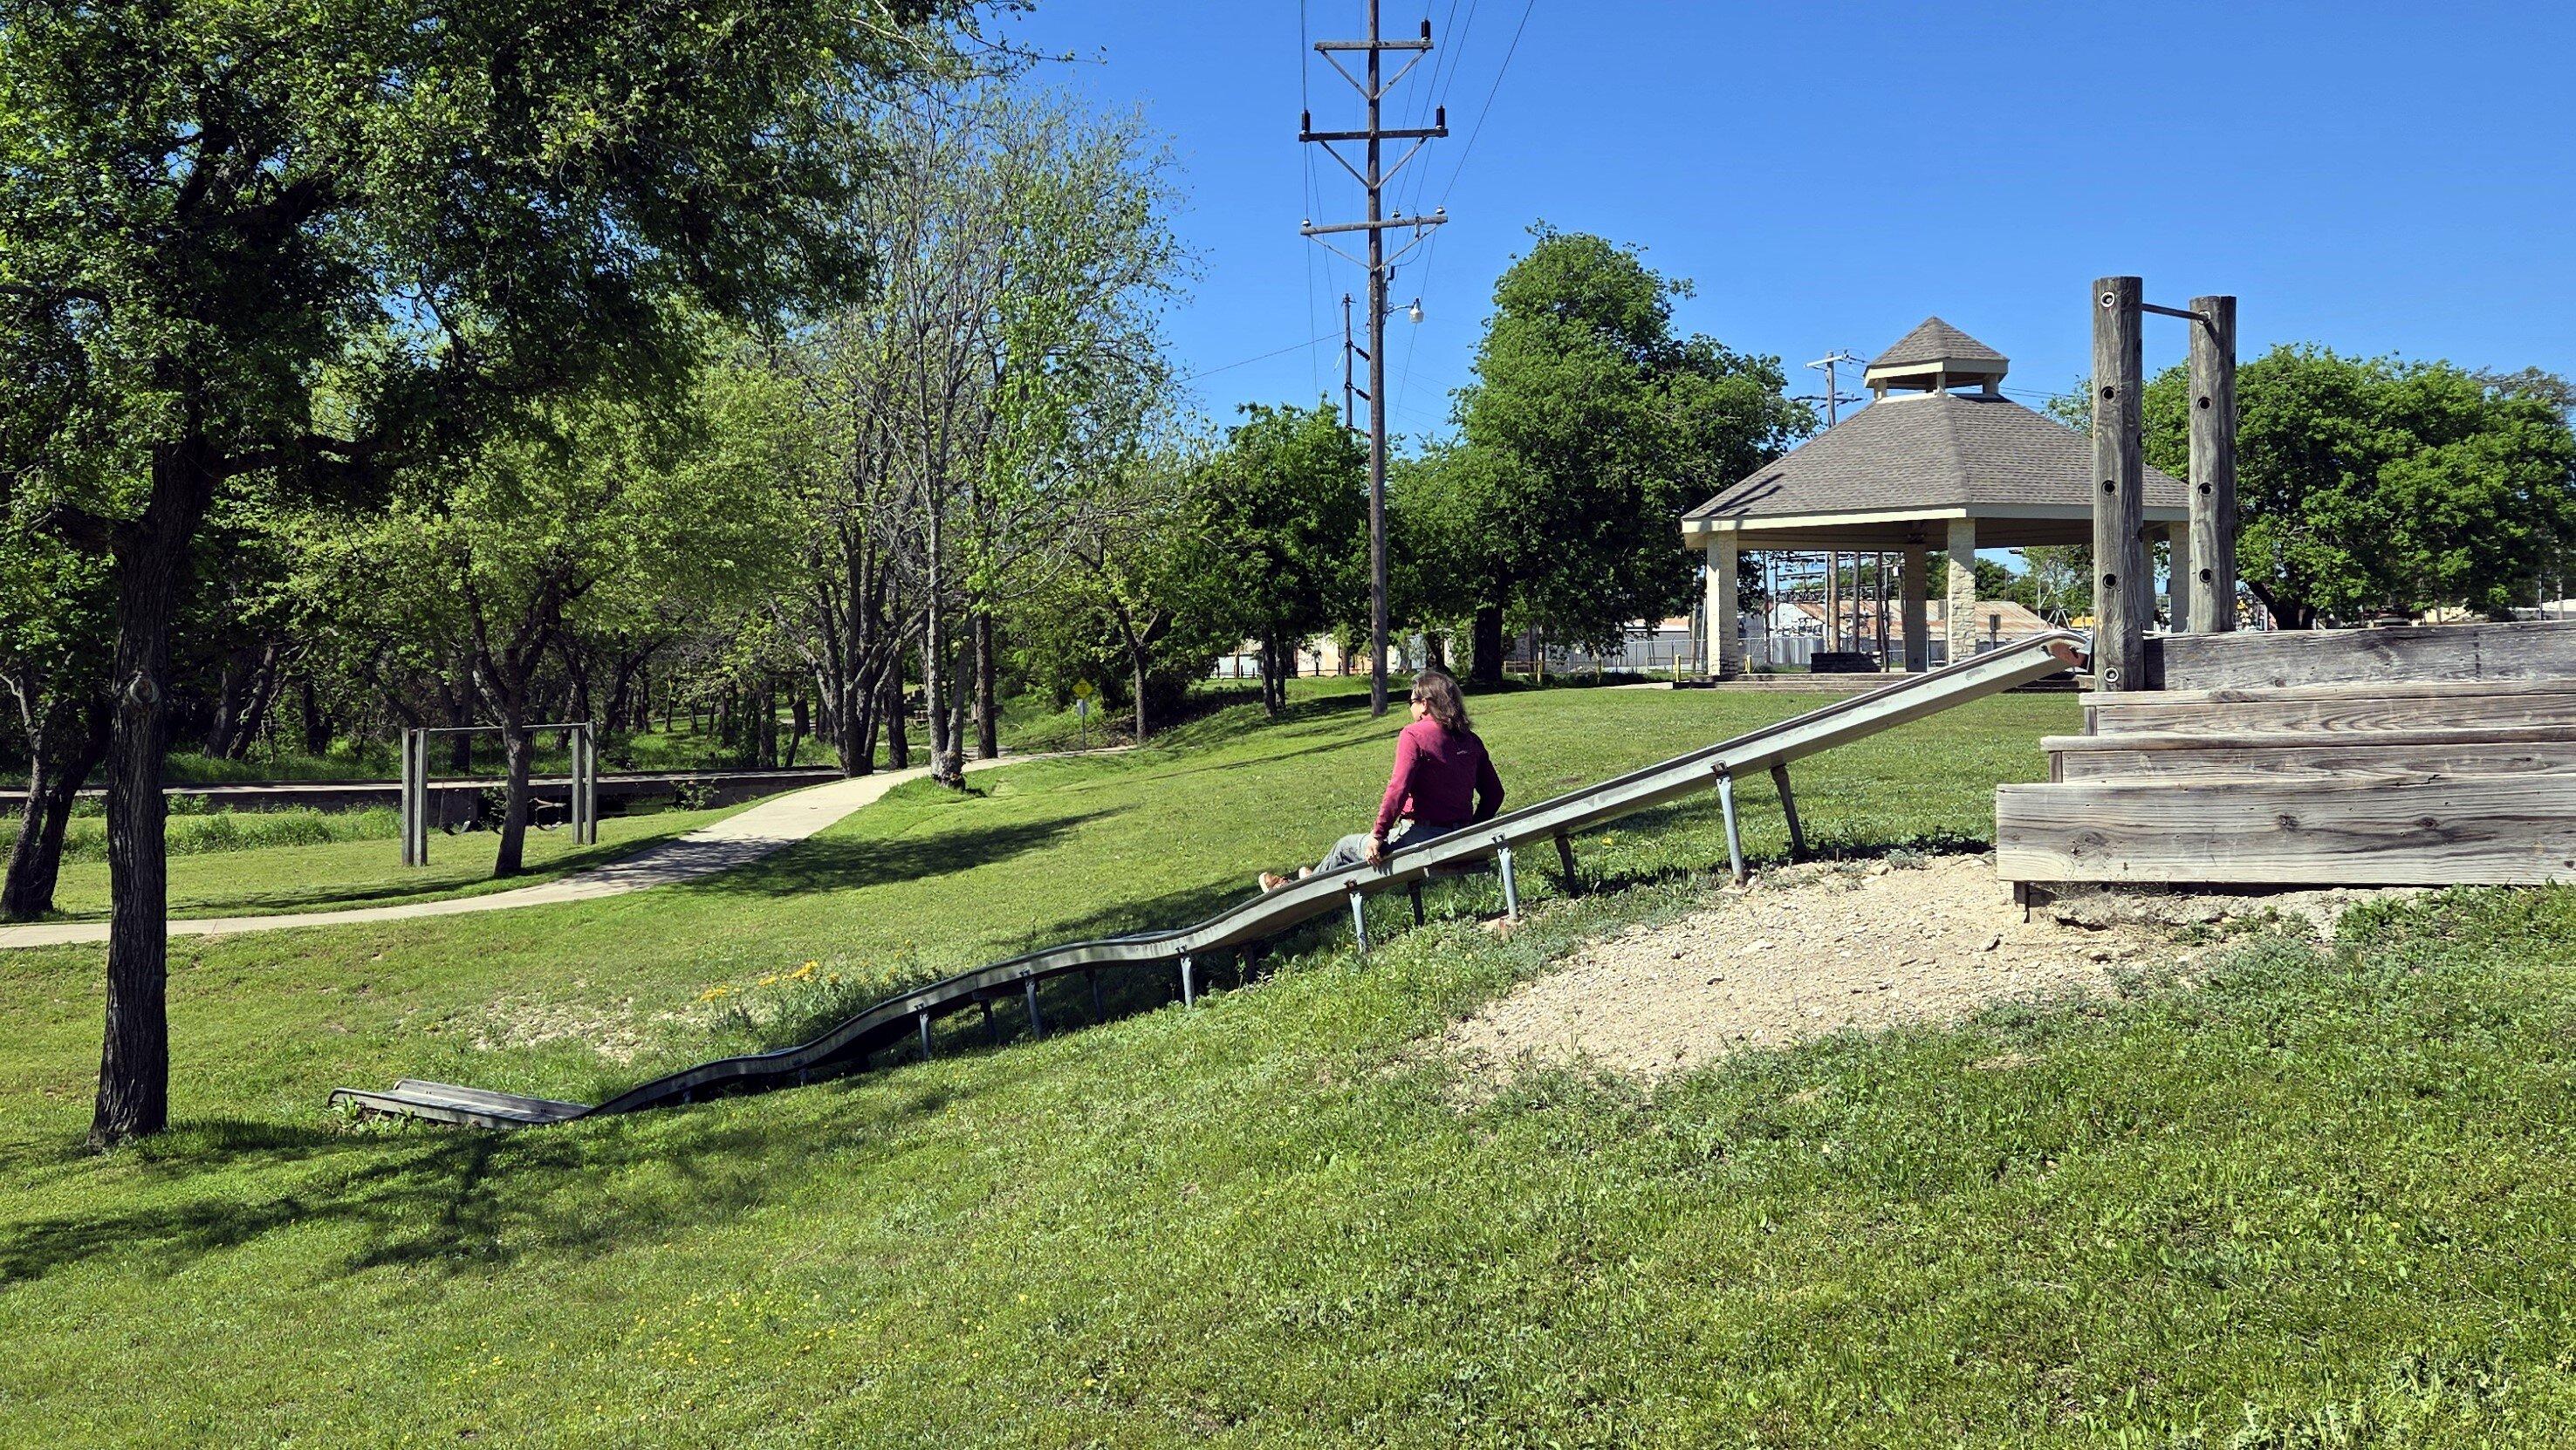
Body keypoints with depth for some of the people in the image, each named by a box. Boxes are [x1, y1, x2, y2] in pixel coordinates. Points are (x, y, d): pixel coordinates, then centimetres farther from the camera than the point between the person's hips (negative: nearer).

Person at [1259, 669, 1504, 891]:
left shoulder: (1413, 735, -11)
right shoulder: (1470, 740, 8)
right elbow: (1495, 793, 11)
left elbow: (1398, 788, -21)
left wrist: (1377, 835, -16)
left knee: (1348, 846, 18)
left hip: (1421, 839, -7)